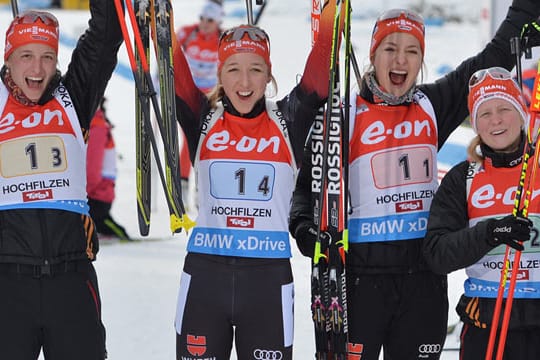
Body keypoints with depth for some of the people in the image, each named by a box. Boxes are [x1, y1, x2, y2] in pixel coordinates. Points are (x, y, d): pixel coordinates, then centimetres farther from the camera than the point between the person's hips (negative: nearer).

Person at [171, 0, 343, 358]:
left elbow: (321, 73, -7)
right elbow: (174, 72, -6)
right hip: (205, 275, 1)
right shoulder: (203, 119, 5)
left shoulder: (288, 121, 3)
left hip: (269, 278, 0)